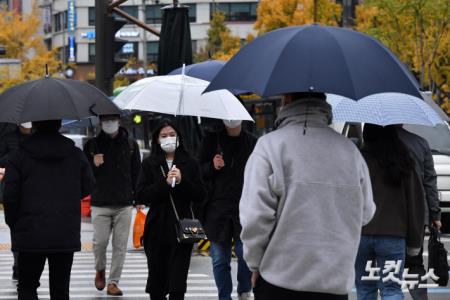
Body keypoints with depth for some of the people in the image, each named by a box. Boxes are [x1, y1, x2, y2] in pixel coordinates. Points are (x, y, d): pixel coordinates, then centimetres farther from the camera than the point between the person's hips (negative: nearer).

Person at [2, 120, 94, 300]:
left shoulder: (19, 158, -6)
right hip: (66, 237, 2)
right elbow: (87, 187, 11)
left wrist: (13, 224, 9)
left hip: (30, 237, -2)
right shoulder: (76, 155, 2)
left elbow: (10, 196, -7)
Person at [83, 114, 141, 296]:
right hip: (100, 203, -1)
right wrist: (94, 165, -10)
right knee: (100, 241, -6)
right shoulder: (92, 145, 7)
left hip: (124, 204, 1)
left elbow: (137, 172, 12)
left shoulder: (131, 145, 9)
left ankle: (113, 282, 5)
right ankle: (100, 270, 23)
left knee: (120, 245, -1)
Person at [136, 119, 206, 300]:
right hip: (157, 229, 1)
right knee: (156, 275, 9)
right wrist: (165, 183, -14)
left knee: (177, 285, -9)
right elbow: (141, 196, -3)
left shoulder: (190, 164, 7)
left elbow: (200, 195, 2)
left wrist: (182, 181, -13)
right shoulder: (150, 164, 6)